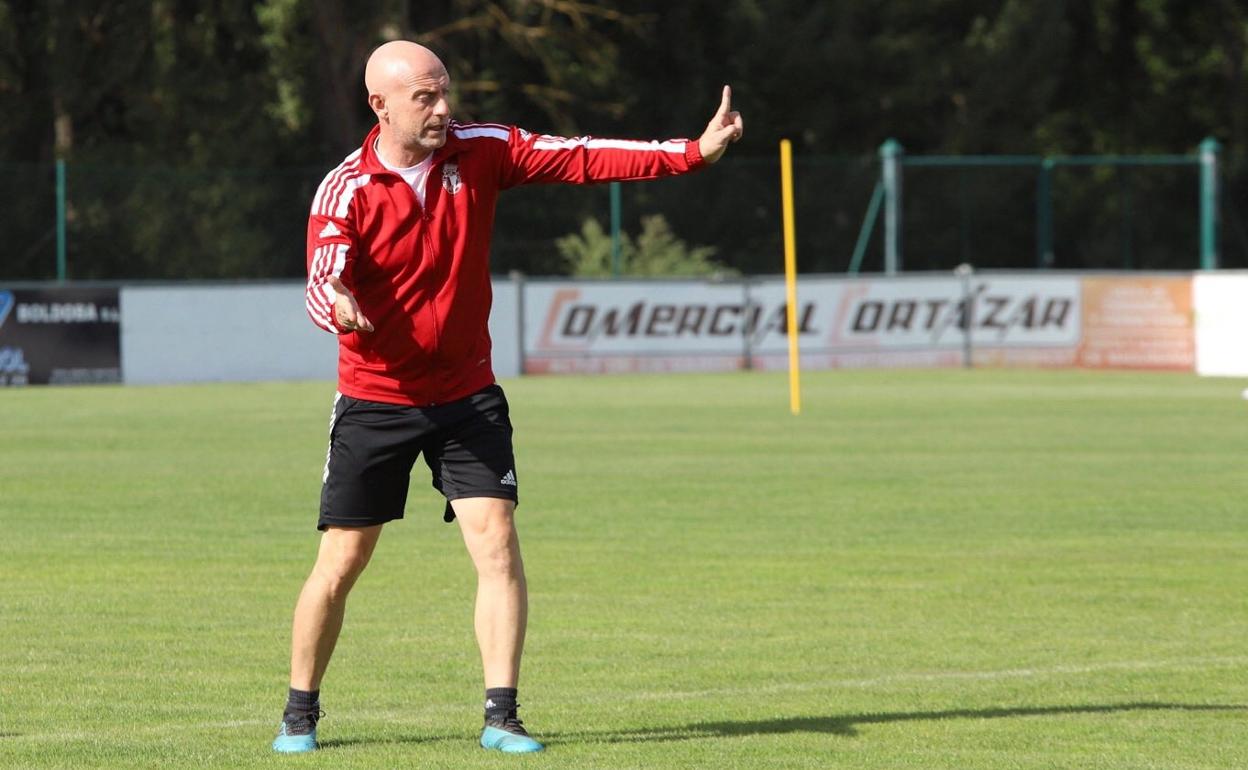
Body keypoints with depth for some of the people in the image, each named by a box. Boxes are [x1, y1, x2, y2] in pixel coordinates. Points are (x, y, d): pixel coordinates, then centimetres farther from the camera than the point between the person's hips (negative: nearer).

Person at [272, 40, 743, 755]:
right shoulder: (347, 190, -14)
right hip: (376, 397, -2)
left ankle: (502, 717, -8)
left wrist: (693, 152, -15)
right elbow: (323, 284, -25)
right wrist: (338, 306, -51)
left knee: (497, 542, -12)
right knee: (340, 565, 1)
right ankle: (300, 714, 18)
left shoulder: (481, 152, -4)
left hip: (468, 394, 2)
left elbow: (585, 158, -6)